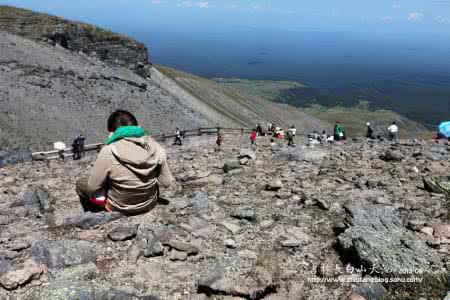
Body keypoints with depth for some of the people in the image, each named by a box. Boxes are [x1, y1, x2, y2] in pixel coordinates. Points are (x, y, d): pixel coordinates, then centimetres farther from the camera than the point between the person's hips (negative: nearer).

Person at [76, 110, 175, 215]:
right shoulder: (155, 147, -15)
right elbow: (167, 182, -8)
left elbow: (93, 186, -14)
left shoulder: (109, 152, -24)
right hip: (150, 204, 4)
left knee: (81, 183, 22)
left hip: (121, 208, -3)